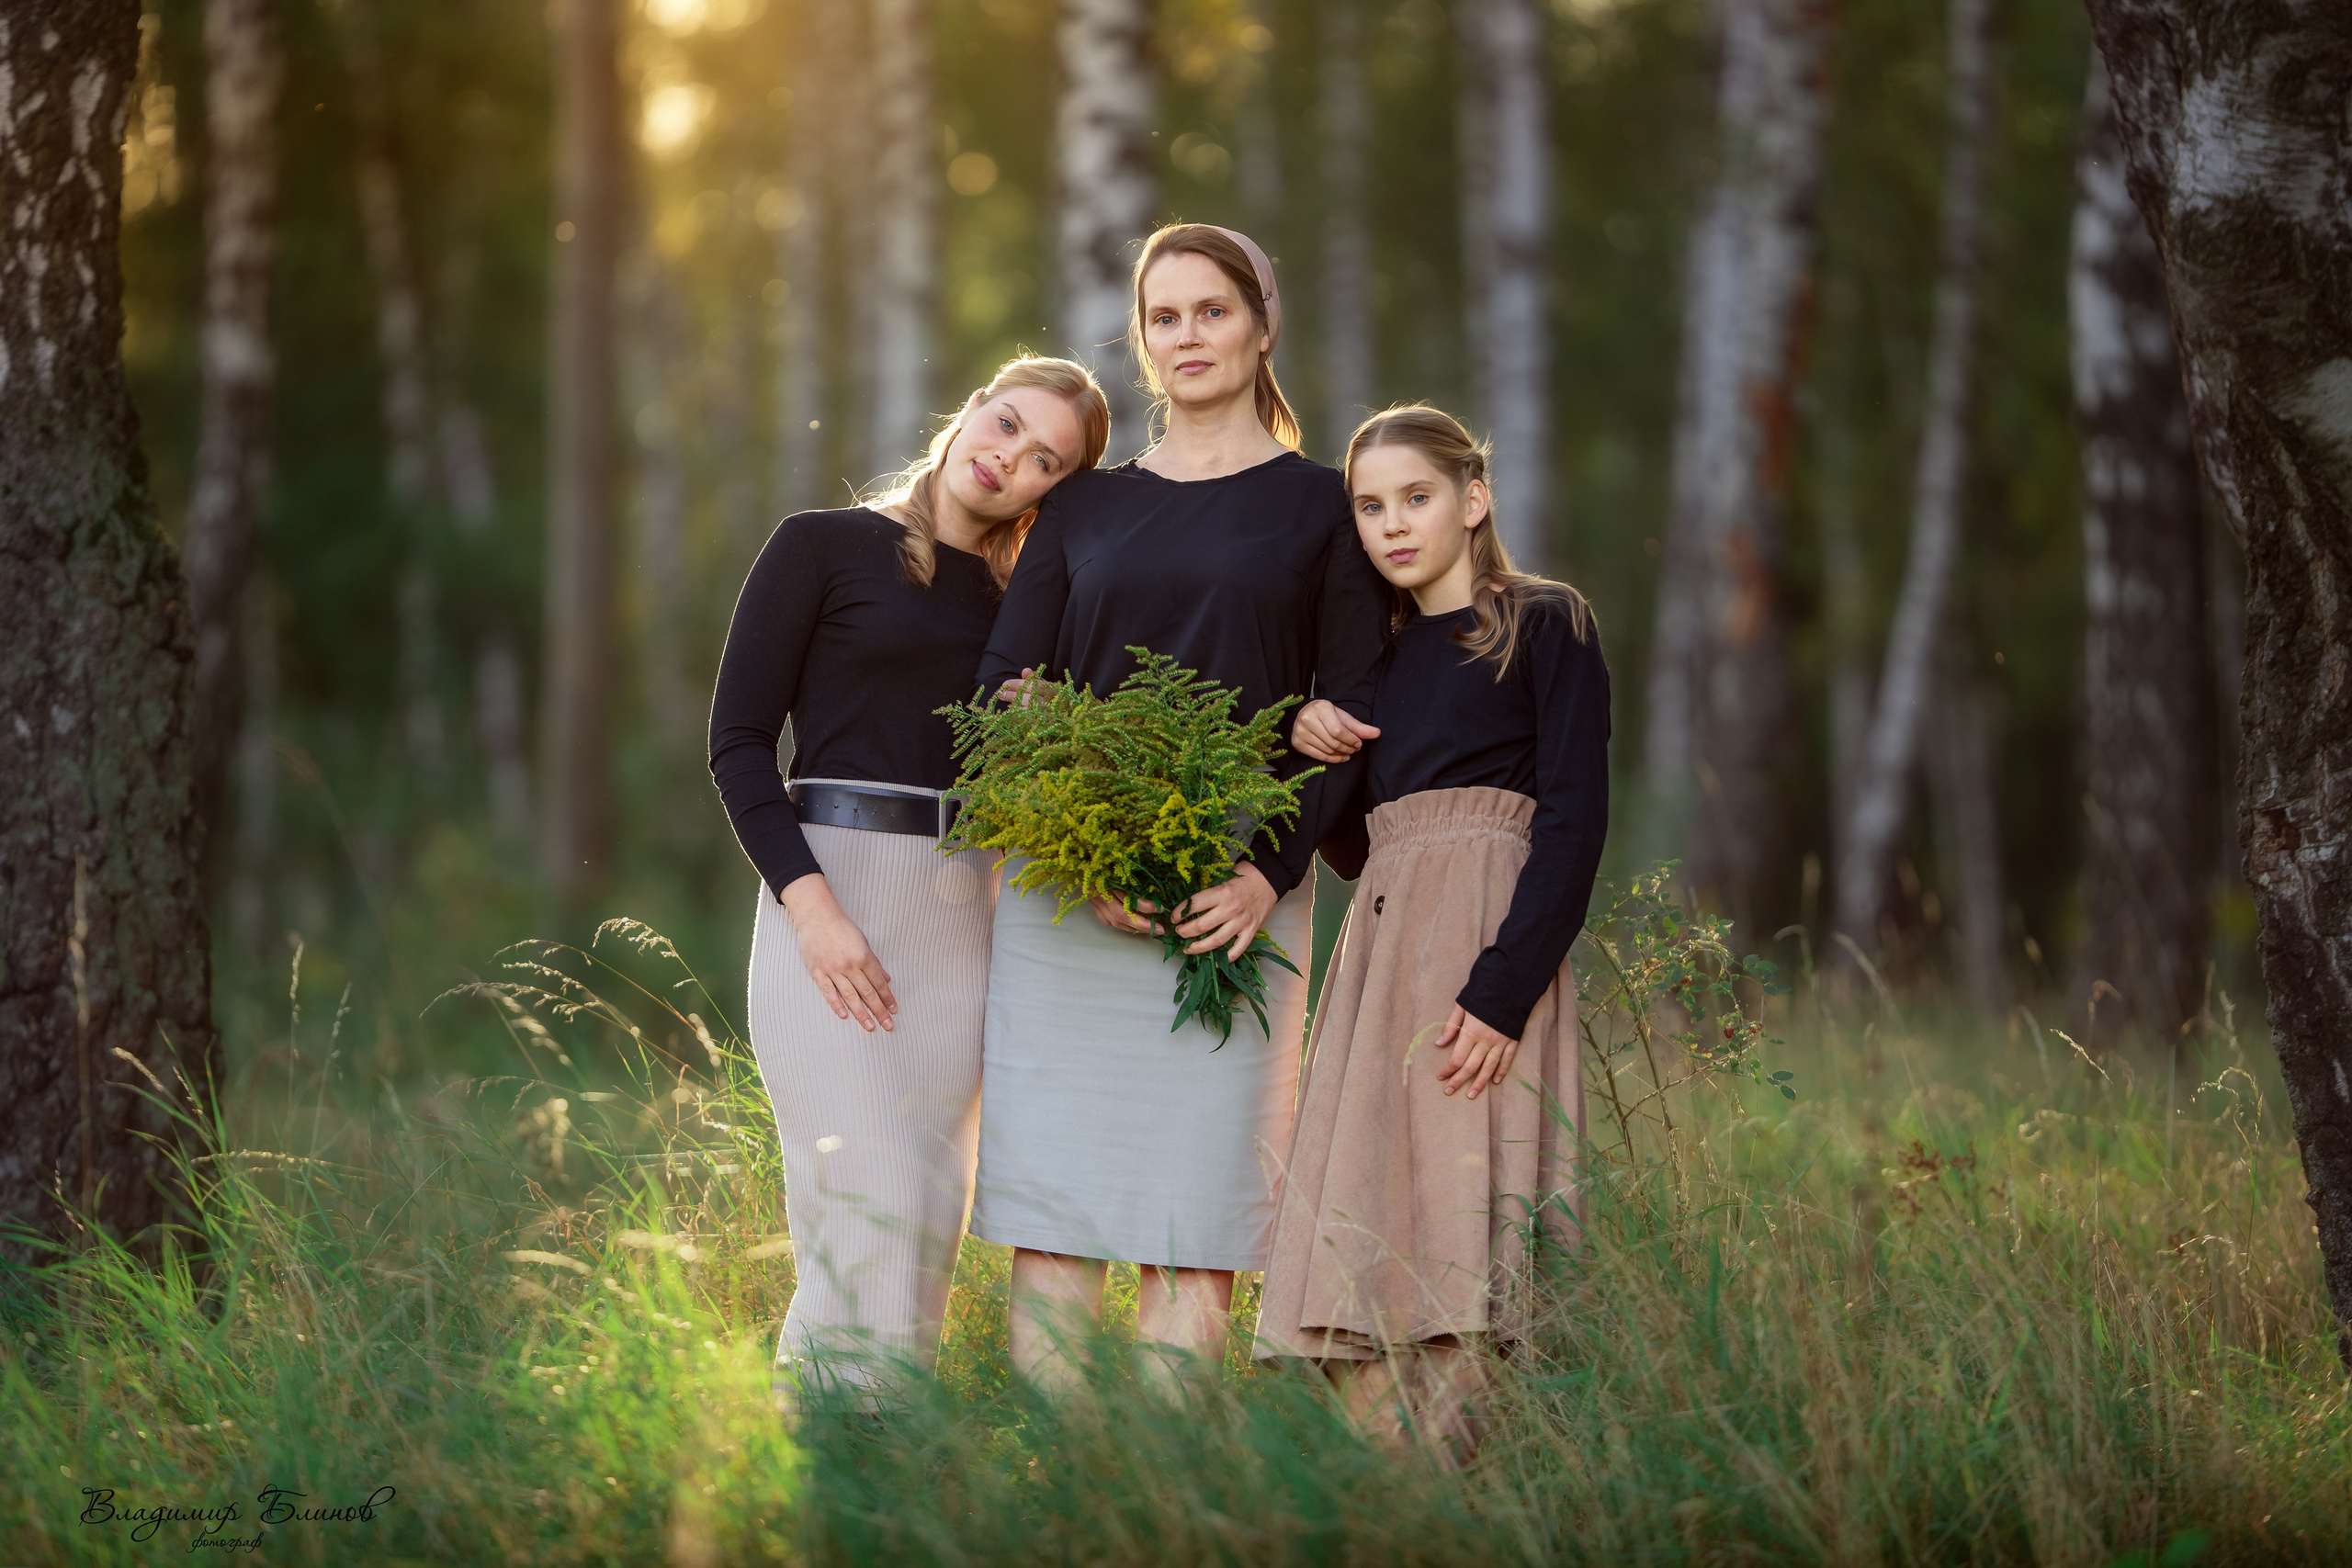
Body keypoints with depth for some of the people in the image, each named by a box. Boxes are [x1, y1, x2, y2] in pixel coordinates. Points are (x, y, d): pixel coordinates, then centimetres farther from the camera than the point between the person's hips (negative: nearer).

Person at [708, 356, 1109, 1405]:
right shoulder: (825, 546, 4)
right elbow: (738, 737, -2)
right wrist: (810, 904, -13)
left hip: (962, 916, 5)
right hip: (828, 898, -5)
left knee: (930, 1215, 1)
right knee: (864, 1206, -14)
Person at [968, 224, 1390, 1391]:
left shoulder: (1322, 508, 8)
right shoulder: (1083, 510, 14)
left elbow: (1350, 713, 1)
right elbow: (999, 688, 7)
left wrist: (1271, 871, -14)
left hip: (1239, 894, -2)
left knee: (1193, 1205, -4)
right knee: (1048, 1199, -2)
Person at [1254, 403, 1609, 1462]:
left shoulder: (1544, 625, 2)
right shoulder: (1383, 658, 21)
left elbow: (1574, 819, -8)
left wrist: (1503, 989, -18)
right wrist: (1310, 754, 3)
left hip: (1488, 945, -7)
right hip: (1381, 945, 7)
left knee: (1459, 1247, -14)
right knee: (1360, 1256, -2)